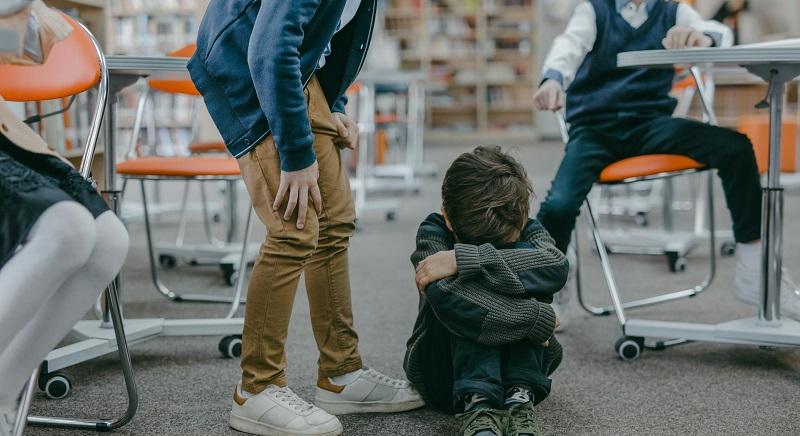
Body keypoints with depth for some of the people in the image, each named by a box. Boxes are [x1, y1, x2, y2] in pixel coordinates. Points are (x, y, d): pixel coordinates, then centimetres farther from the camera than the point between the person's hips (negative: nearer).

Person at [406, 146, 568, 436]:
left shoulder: (527, 230, -10)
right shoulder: (434, 232, -16)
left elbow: (556, 267, -36)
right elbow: (444, 295, -39)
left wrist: (463, 259, -40)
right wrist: (538, 319, -35)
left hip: (518, 366, 2)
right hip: (446, 374, -2)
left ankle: (519, 398, -33)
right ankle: (477, 404, -42)